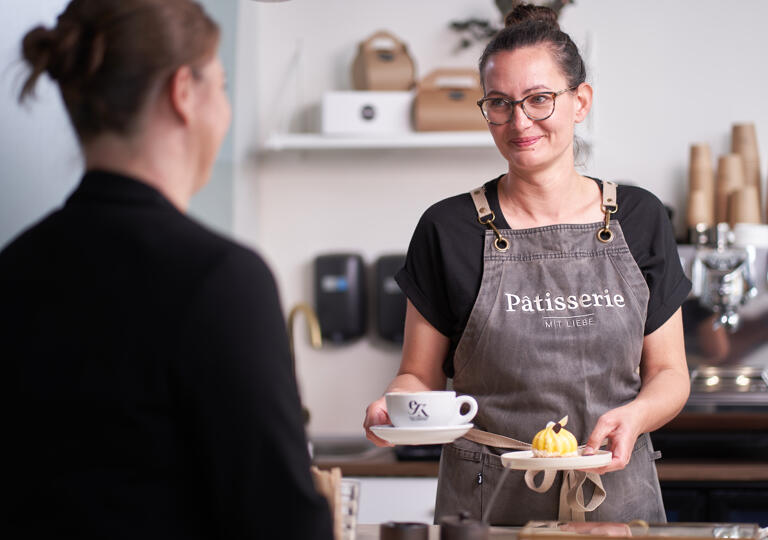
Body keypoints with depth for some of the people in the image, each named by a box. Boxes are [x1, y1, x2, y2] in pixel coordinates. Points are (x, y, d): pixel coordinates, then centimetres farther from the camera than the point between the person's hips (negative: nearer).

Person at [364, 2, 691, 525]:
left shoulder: (639, 219, 4)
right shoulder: (449, 230, -1)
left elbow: (668, 372, 7)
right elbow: (421, 374, 3)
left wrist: (635, 415, -14)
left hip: (617, 496, 1)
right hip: (487, 502, -1)